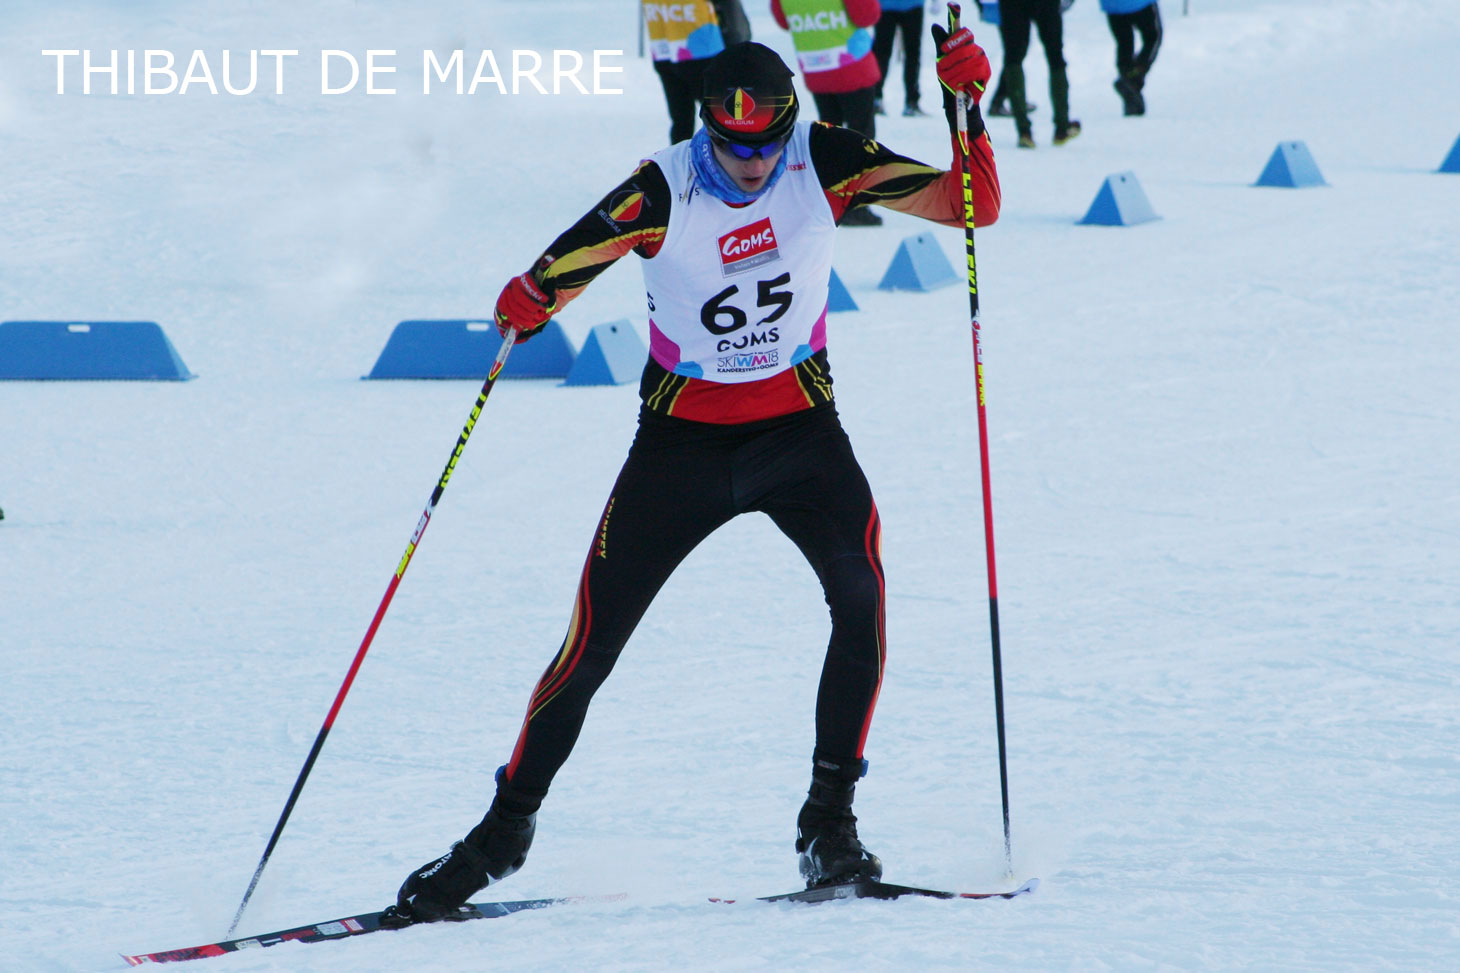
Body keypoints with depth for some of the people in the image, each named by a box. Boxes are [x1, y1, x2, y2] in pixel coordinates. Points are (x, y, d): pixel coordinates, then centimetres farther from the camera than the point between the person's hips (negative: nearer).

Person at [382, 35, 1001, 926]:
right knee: (592, 646, -1)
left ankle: (830, 823, -14)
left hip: (797, 425, 1)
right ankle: (505, 832, 20)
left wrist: (968, 110, -29)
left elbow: (972, 207, -13)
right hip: (683, 437, -1)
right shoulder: (662, 195, -19)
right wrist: (528, 301, -45)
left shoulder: (824, 162, -13)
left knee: (860, 589, -26)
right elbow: (557, 276, -21)